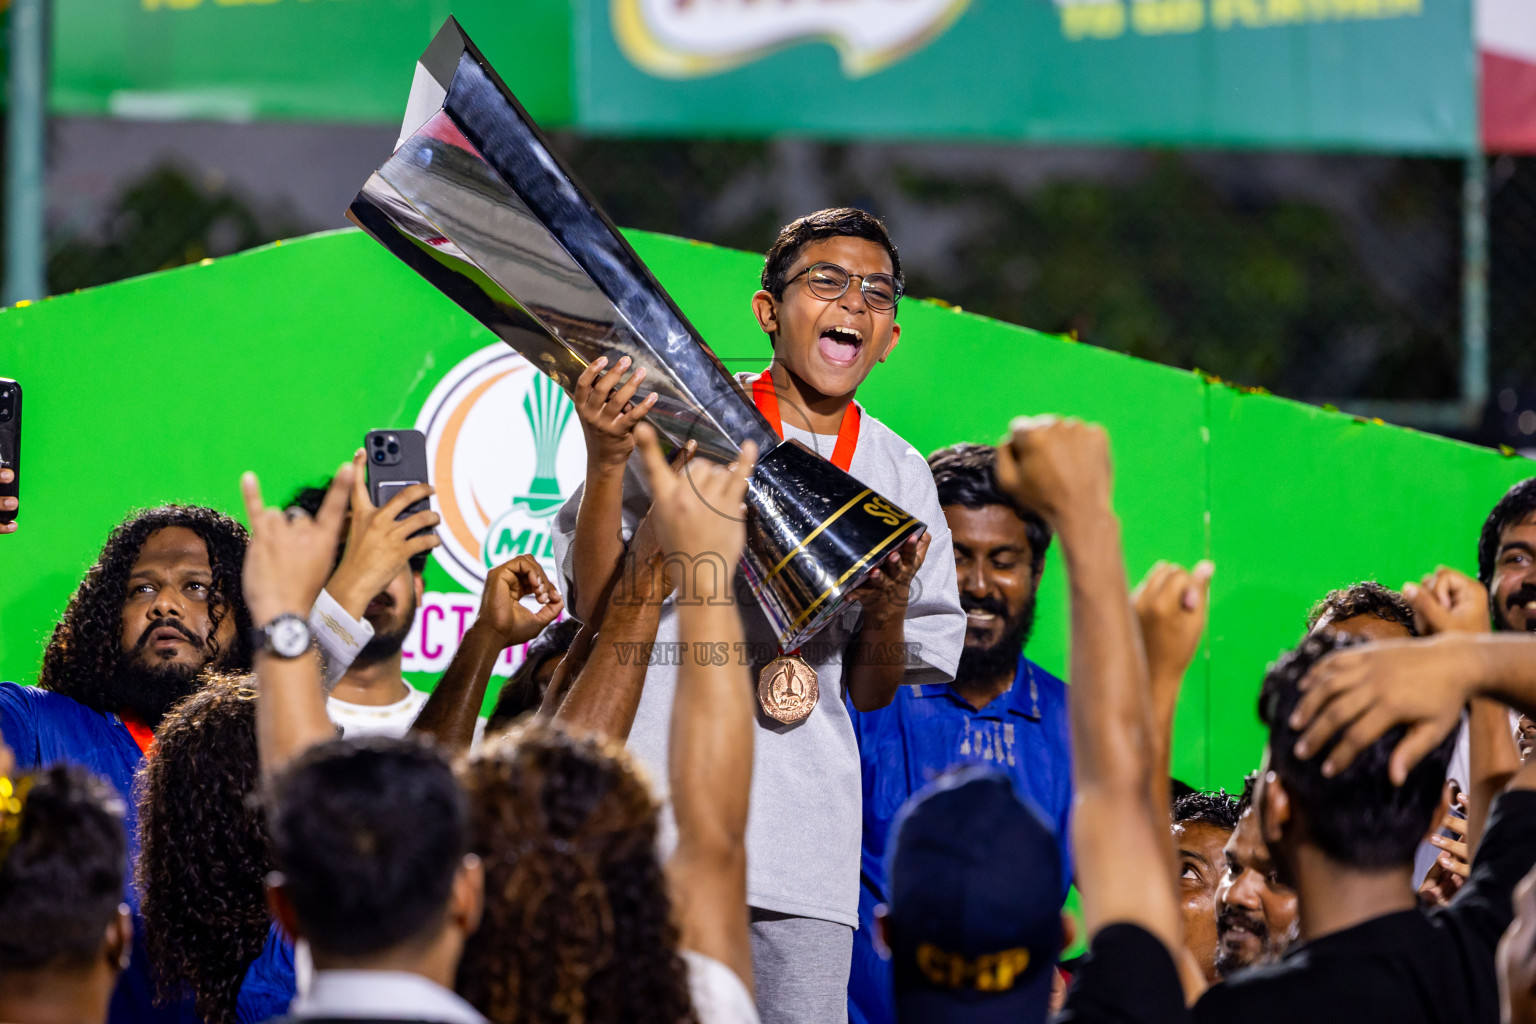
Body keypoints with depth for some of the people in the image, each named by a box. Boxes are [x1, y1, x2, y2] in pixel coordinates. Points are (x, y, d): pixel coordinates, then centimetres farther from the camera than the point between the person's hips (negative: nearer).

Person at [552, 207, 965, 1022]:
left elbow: (873, 695, 16)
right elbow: (598, 607, -1)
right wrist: (605, 462, -13)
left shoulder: (898, 475, 13)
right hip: (659, 818, -3)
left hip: (807, 834, 3)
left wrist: (888, 607, -5)